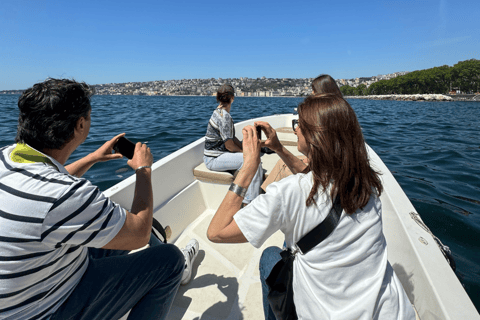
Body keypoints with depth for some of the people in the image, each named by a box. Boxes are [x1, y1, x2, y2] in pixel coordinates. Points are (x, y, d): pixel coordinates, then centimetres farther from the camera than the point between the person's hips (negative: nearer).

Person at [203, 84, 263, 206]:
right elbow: (229, 145, -19)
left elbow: (232, 137, 15)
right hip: (214, 159, -10)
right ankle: (249, 202, -12)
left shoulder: (219, 112, 12)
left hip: (217, 154, 10)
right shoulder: (225, 116, -20)